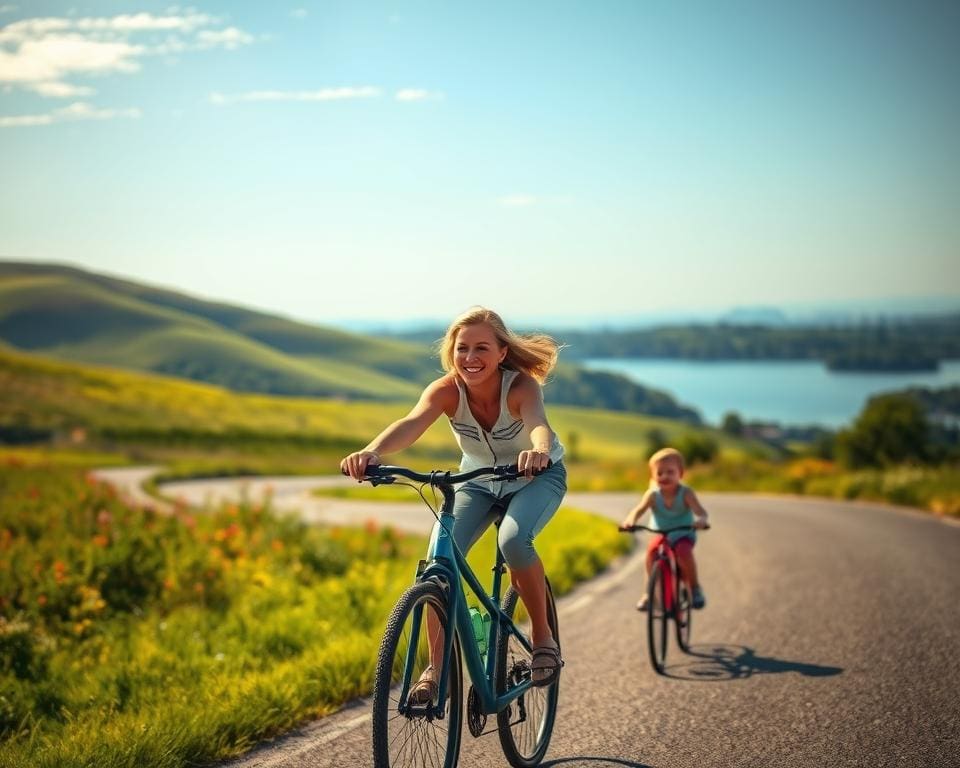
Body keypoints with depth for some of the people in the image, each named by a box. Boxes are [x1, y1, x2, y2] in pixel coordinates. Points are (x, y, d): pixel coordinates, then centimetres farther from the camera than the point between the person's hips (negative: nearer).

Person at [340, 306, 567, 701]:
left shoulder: (520, 386, -31)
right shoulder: (447, 390, -25)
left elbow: (538, 423, -52)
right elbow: (412, 423, -44)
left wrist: (538, 451, -76)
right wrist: (371, 452, -65)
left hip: (537, 477, -3)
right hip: (478, 480, 3)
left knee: (513, 540, -33)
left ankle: (543, 636, -9)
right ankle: (437, 666, -3)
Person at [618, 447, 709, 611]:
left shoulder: (685, 493, -17)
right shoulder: (653, 494, -14)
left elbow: (699, 510, -31)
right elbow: (639, 509, -28)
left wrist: (701, 520, -55)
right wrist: (630, 520, -51)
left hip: (683, 535, -2)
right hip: (660, 533, 2)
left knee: (684, 551, -33)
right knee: (652, 549, -30)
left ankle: (695, 587, -7)